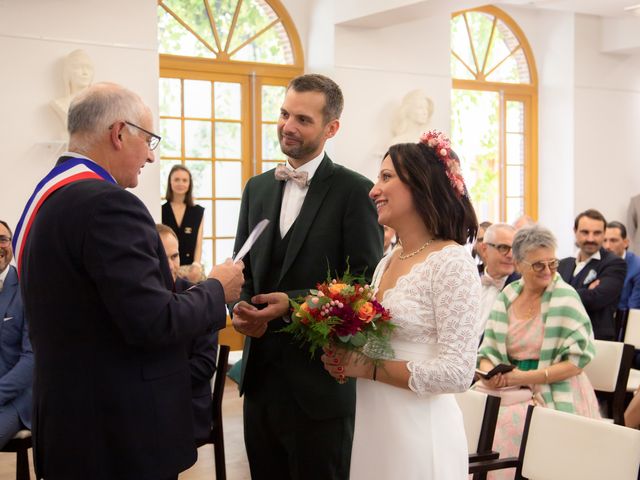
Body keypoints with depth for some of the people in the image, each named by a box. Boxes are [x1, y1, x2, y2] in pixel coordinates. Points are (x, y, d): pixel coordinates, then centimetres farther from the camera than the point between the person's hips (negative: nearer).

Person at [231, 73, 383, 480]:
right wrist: (242, 308, -8)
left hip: (320, 381, -6)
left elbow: (367, 282, -12)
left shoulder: (354, 190, -8)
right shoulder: (258, 188, 11)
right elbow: (244, 268, 14)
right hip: (261, 373, 6)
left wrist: (293, 302, -22)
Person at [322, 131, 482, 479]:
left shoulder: (452, 262, -15)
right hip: (371, 426, 7)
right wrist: (346, 360, -2)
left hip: (418, 432, -7)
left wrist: (365, 367, -16)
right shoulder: (386, 262, 9)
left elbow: (457, 372, -20)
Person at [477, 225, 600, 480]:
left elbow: (578, 360, -10)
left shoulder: (565, 297, -6)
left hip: (557, 399, -4)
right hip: (512, 393, 4)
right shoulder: (507, 296, 7)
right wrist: (489, 374, -15)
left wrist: (526, 377, -18)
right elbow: (489, 351, 8)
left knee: (503, 428, -26)